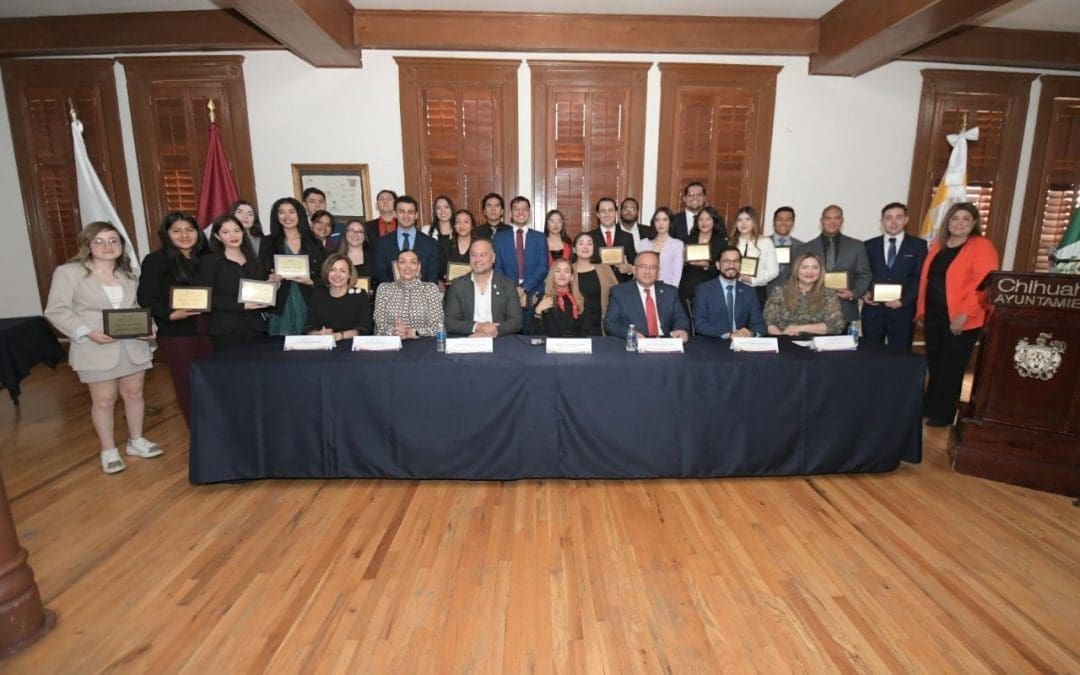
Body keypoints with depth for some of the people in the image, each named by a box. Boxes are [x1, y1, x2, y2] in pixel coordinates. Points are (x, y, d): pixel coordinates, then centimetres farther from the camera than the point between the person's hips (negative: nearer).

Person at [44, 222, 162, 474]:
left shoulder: (128, 274, 11)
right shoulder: (68, 272, -5)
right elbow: (56, 311, -8)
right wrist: (88, 332, -20)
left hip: (133, 346, 4)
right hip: (96, 349, -4)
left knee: (134, 394, 12)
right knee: (104, 400, 4)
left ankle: (135, 441, 29)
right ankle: (108, 450, 19)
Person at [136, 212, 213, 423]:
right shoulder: (155, 260, -3)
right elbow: (145, 298, -9)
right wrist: (170, 314, -24)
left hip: (207, 330, 4)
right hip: (176, 333, -4)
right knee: (187, 384, 3)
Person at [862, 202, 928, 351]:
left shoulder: (918, 245, 5)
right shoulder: (870, 245, 11)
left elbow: (920, 277, -2)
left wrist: (904, 300, -14)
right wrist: (864, 293, -9)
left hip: (903, 309, -1)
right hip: (873, 309, 2)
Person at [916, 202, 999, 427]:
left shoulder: (982, 247, -7)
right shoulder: (938, 244, 12)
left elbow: (984, 285, -16)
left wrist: (964, 314, -22)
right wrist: (921, 309, 11)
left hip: (961, 319, -5)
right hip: (934, 314, 6)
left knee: (950, 367, 4)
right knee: (934, 364, 13)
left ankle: (943, 414, 16)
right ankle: (929, 407, 25)